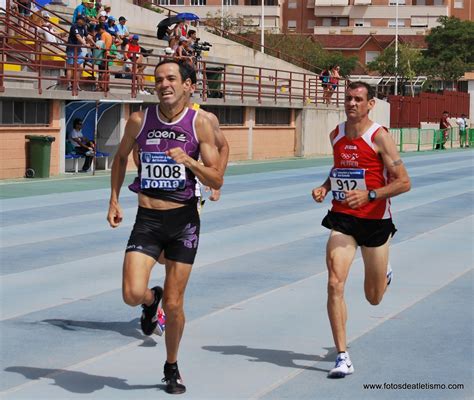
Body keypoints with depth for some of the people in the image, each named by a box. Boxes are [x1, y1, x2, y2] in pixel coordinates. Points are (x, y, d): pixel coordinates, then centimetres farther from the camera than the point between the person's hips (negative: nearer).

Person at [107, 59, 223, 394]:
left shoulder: (200, 124, -6)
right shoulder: (139, 121, -2)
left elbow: (217, 181, -6)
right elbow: (121, 157, 18)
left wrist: (189, 161, -23)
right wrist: (114, 200, 11)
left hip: (184, 219, -1)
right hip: (147, 220, 1)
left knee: (174, 304, 4)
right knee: (133, 295, -16)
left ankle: (172, 367, 28)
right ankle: (152, 300, 23)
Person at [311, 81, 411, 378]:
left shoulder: (380, 137, -13)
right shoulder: (336, 135, 4)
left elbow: (404, 182, -14)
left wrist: (369, 195, -25)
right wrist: (325, 187, 5)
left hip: (375, 220, -3)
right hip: (342, 219, 3)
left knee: (374, 298, 12)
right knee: (335, 284, -16)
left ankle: (385, 275, 51)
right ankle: (343, 357, -10)